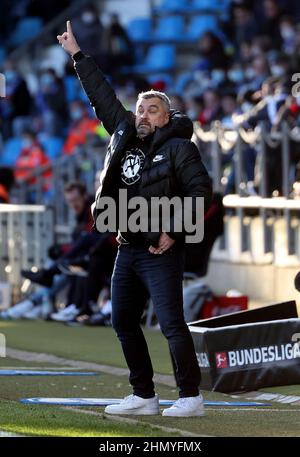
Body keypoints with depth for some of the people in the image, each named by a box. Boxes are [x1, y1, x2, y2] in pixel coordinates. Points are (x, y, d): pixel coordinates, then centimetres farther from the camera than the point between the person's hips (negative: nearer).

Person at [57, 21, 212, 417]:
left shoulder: (178, 147, -6)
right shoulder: (124, 135, 11)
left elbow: (200, 190, -13)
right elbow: (103, 97, 19)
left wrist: (173, 232, -17)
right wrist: (77, 55, 22)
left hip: (161, 251, -8)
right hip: (128, 248, 8)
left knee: (171, 324, -10)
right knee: (124, 323, 10)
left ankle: (191, 398, -6)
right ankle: (143, 396, 17)